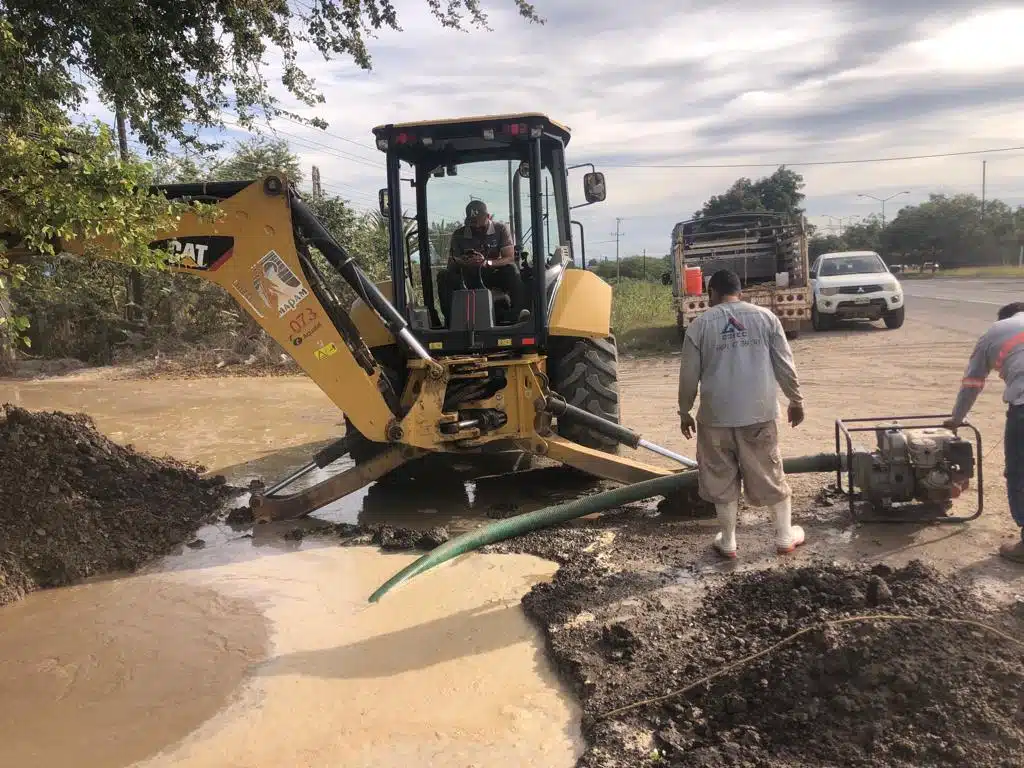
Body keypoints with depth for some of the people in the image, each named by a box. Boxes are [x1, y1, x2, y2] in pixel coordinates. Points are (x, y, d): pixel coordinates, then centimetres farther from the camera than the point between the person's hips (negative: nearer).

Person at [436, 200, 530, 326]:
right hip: (468, 277, 1)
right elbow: (451, 264, -3)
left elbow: (510, 258, -12)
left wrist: (487, 263, -32)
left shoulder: (501, 229, -3)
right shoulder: (459, 235, 0)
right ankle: (450, 318, -34)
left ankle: (519, 311, -45)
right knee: (444, 277, -26)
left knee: (511, 270, -32)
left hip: (493, 275, -1)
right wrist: (465, 262, -28)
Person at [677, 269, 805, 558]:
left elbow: (689, 376, -1)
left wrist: (684, 413, 12)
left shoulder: (700, 325, -3)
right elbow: (785, 366, 2)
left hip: (716, 416, -1)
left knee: (723, 481, 13)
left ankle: (728, 542, 22)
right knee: (771, 476, 15)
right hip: (759, 414, 1)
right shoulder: (765, 316, 1)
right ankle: (785, 537, 27)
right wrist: (796, 401, 16)